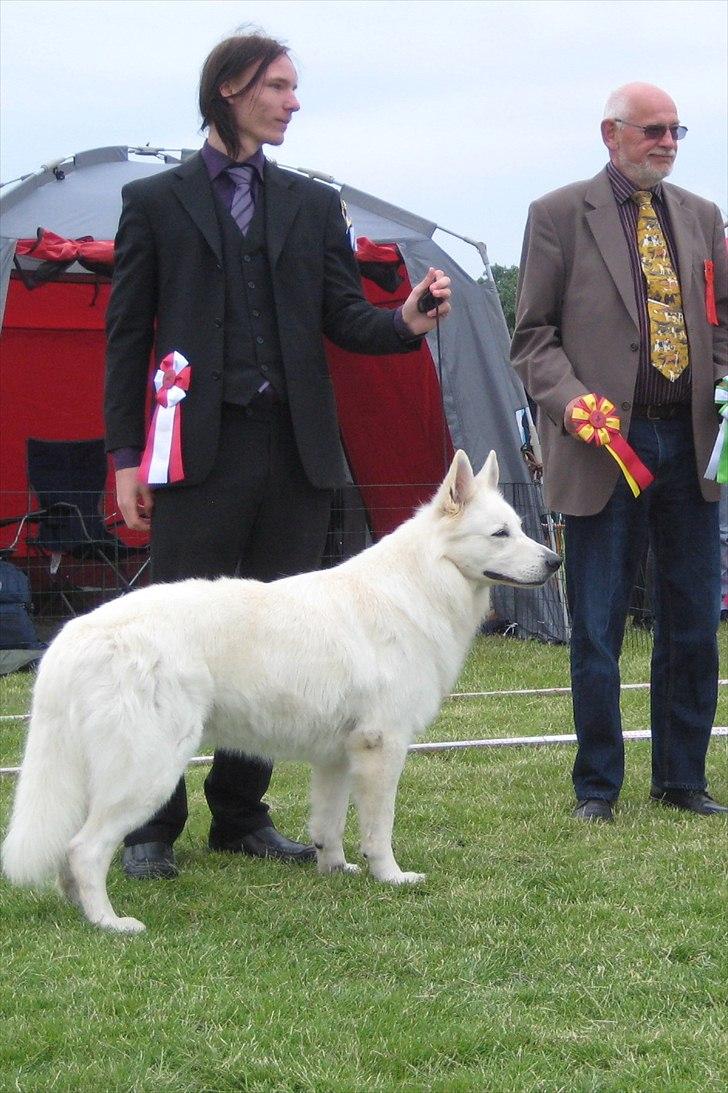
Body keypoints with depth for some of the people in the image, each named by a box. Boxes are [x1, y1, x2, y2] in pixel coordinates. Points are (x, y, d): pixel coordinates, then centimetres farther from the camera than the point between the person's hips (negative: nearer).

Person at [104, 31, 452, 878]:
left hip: (296, 455, 4)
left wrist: (406, 322, -13)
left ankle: (241, 814, 17)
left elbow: (344, 320, 8)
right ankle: (150, 824, 4)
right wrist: (125, 455, -3)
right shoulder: (156, 202, 4)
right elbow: (126, 333, 3)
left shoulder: (313, 205, 14)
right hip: (201, 453, -4)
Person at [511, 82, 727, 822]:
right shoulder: (560, 216, 0)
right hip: (604, 444, -4)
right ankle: (596, 786, 11)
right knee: (597, 629, 1)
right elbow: (532, 337, 0)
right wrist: (571, 399, -17)